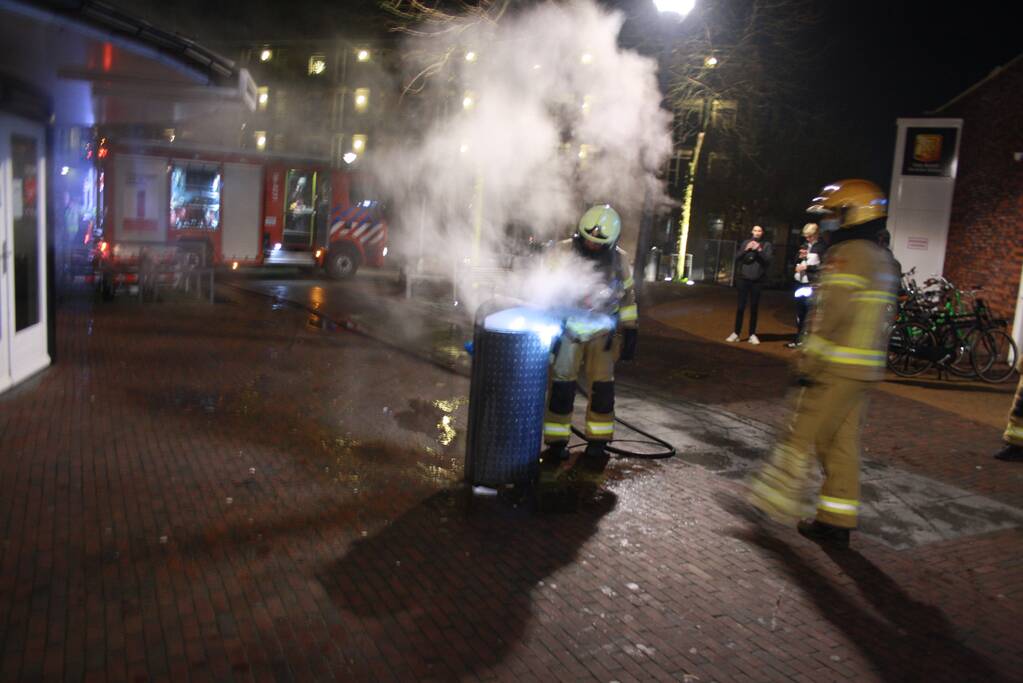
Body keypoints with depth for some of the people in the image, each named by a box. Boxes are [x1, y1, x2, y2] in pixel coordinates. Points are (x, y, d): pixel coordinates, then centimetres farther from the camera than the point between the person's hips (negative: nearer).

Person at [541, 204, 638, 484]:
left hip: (603, 334, 2)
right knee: (561, 389, -1)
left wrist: (631, 332, 6)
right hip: (567, 331, -2)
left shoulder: (618, 259, -2)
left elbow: (627, 295, 8)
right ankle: (556, 447, 11)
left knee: (602, 391, 2)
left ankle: (597, 448, 15)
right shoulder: (562, 252, -10)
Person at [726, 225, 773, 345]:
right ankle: (736, 333, 2)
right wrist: (746, 249, -13)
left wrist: (759, 250, -17)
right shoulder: (745, 243, 9)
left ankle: (752, 334, 8)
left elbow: (768, 261, -7)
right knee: (741, 306, -1)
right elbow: (737, 258, 1)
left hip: (757, 280, -1)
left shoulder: (767, 245, 4)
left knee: (754, 307, 4)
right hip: (744, 278, 1)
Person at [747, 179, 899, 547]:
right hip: (864, 368, 9)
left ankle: (778, 498, 9)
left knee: (802, 434, 0)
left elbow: (832, 314, -21)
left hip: (837, 368, -9)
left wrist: (810, 362, -17)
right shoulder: (883, 259, 17)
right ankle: (837, 521, 16)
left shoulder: (848, 255, -14)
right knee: (841, 441, 12)